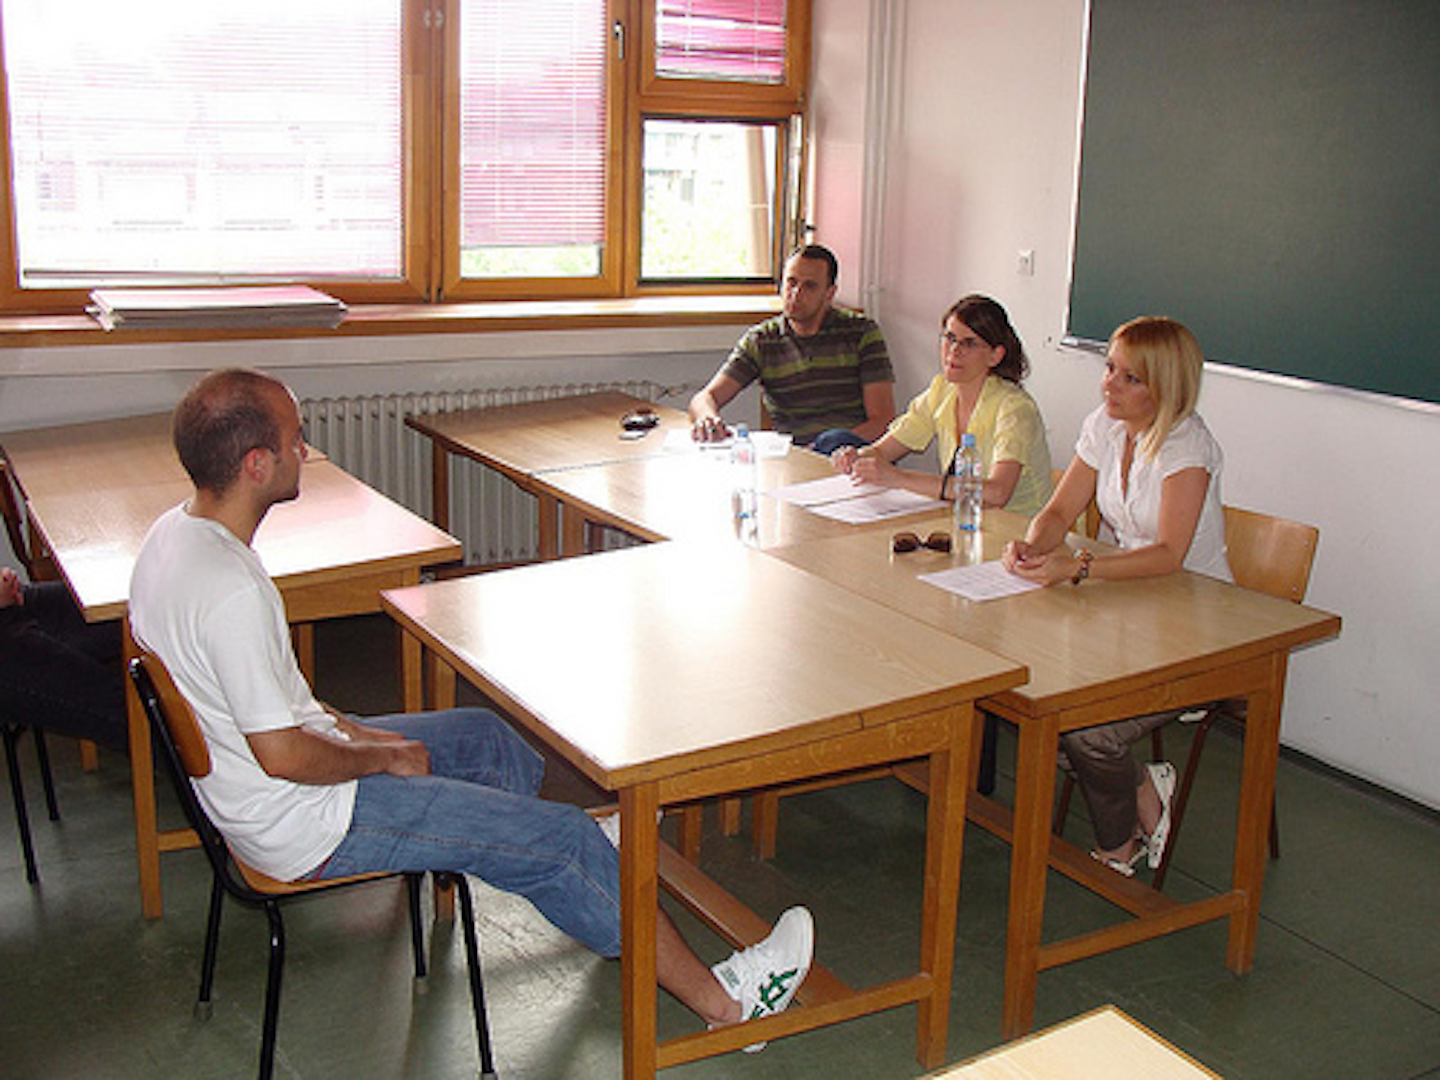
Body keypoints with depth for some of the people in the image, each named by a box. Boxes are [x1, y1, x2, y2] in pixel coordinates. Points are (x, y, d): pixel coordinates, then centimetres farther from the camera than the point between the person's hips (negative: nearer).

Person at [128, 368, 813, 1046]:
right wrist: (381, 756, -10)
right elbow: (282, 755, -27)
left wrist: (342, 727, 9)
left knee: (481, 735, 23)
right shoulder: (231, 591, -32)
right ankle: (720, 998, 4)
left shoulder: (175, 532, 0)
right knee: (560, 842, -7)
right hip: (305, 826, -10)